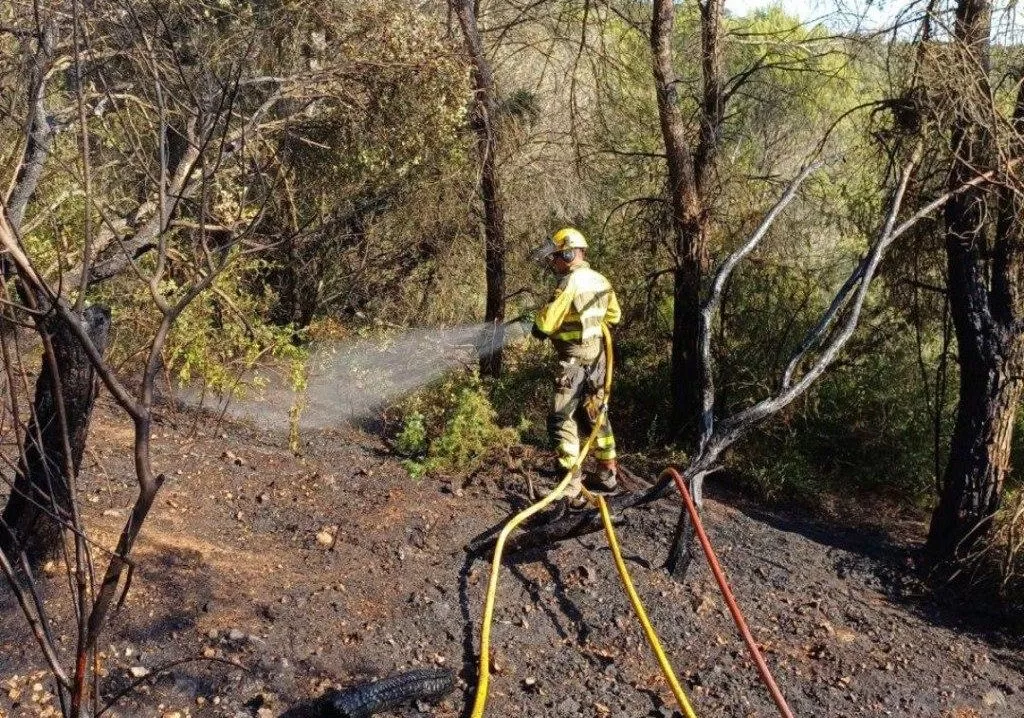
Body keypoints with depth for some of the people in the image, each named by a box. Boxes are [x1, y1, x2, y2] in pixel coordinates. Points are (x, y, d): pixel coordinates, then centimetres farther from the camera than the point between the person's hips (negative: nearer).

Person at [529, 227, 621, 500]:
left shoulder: (571, 283, -17)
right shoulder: (600, 280, 8)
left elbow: (546, 322, -19)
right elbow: (614, 315, 20)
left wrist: (539, 316, 3)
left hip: (575, 362, -9)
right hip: (597, 358, 9)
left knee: (561, 420, -5)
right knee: (595, 416, 18)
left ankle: (570, 485, -7)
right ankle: (608, 475, 28)